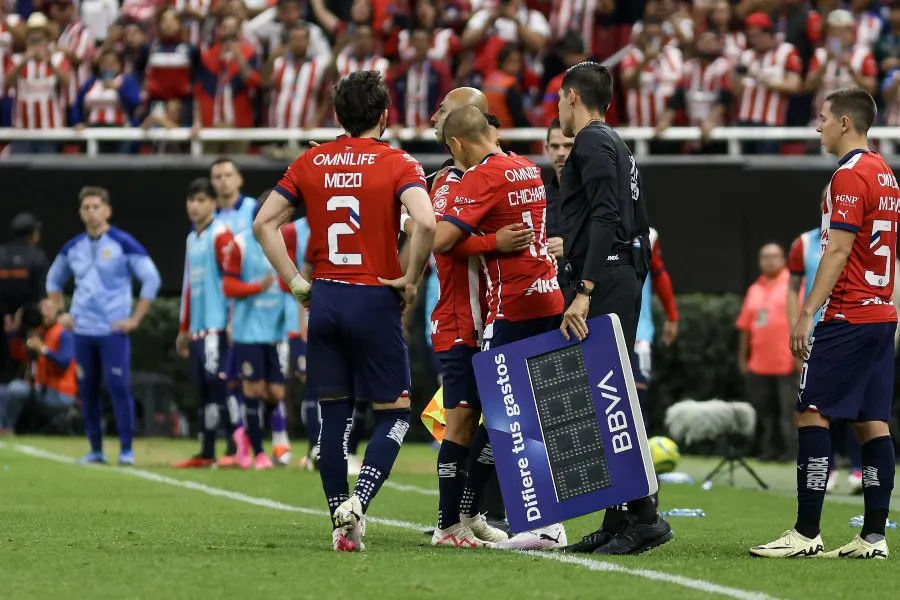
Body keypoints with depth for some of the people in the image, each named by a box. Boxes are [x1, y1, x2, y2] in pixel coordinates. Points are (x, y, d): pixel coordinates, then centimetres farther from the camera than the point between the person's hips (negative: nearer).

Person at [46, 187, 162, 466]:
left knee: (118, 387, -11)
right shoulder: (73, 248, 8)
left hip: (113, 330, -5)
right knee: (86, 390, 5)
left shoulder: (123, 244, -6)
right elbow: (54, 279, 25)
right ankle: (96, 449, 14)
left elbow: (151, 280, -7)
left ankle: (126, 450, -5)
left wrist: (135, 319, -9)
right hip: (82, 332, 5)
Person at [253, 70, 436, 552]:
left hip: (324, 300, 4)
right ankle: (357, 503, -15)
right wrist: (410, 279, -9)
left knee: (333, 416, 10)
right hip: (375, 301, -4)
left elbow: (264, 223, 6)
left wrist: (296, 282, 7)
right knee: (394, 413, 6)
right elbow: (425, 222, -22)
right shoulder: (398, 164, -6)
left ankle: (342, 525, 9)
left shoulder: (311, 163, 7)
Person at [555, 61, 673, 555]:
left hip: (602, 284, -10)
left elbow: (605, 219, -19)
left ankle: (643, 516, -17)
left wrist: (584, 292, -25)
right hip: (624, 281, 10)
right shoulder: (615, 146, 25)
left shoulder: (593, 144, -7)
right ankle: (617, 523, 9)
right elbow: (638, 224, 25)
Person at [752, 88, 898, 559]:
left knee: (811, 414, -8)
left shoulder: (850, 176, -12)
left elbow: (837, 251, -18)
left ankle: (806, 534, -11)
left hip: (848, 317, -9)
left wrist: (807, 313, -18)